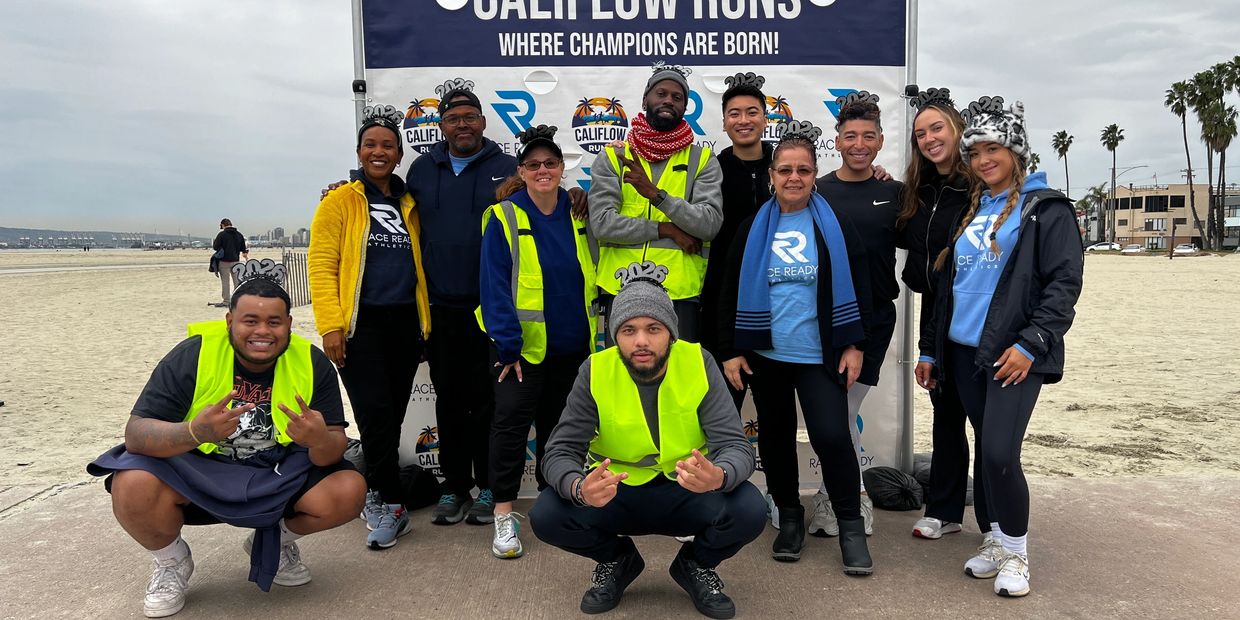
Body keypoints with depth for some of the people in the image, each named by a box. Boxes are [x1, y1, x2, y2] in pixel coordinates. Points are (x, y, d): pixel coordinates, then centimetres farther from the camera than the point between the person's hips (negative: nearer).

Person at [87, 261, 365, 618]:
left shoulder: (312, 364, -13)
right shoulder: (192, 355, -18)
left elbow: (334, 451, -13)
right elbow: (136, 433, -22)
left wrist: (320, 441, -39)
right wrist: (196, 431, -43)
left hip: (279, 475, 1)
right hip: (195, 471, -1)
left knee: (350, 491, -21)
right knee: (133, 487, -30)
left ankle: (278, 541, 13)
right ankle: (171, 561, 6)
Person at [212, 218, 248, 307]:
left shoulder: (222, 234, -11)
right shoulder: (239, 235, 5)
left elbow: (215, 247, -10)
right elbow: (243, 249, 10)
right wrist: (245, 254, 29)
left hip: (224, 261, -4)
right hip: (235, 260, 4)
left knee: (225, 282, 1)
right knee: (237, 281, 12)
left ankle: (225, 301, 3)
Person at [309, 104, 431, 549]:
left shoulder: (408, 204, 13)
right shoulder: (340, 201, -1)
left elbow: (418, 261, 17)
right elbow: (321, 264, -6)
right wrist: (330, 325, -14)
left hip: (405, 323, 4)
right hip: (360, 323, -4)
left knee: (393, 415, 7)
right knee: (374, 413, -9)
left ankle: (376, 495, 22)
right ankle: (392, 506, 1)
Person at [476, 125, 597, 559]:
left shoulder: (578, 213, 5)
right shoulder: (504, 218, -8)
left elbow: (592, 271, 11)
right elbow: (495, 286, -12)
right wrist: (507, 345, -17)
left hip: (571, 344, 4)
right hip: (522, 344, -4)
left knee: (557, 422, 15)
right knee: (511, 421, -6)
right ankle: (504, 514, 4)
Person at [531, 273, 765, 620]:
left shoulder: (698, 363, -15)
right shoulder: (595, 372, -14)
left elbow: (736, 445, -19)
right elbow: (560, 452, -16)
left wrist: (718, 476, -44)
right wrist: (580, 488, -40)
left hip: (688, 495, 0)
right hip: (614, 496, 1)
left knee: (749, 511, -29)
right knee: (547, 516, -25)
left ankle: (696, 565, 7)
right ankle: (617, 561, 9)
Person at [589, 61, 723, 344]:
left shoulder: (702, 160, 6)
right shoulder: (612, 157, 6)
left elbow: (711, 223, -9)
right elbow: (601, 223, -6)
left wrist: (657, 195, -20)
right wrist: (665, 229, -10)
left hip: (681, 292, 0)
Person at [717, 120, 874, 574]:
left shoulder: (835, 225, 2)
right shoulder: (753, 228, 5)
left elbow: (857, 287, 3)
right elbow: (731, 292, 6)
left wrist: (854, 345, -3)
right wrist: (730, 350, 1)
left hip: (820, 355, -2)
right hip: (764, 353, 3)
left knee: (831, 435, -11)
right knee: (776, 436, 11)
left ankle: (851, 525, 8)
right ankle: (789, 518, 28)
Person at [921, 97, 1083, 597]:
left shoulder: (1047, 209, -2)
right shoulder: (969, 211, 16)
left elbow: (1065, 283, -9)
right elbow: (947, 284, 19)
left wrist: (1030, 344, -19)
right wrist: (932, 349, 17)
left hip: (1014, 354, -6)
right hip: (964, 351, 6)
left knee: (999, 452, -13)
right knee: (986, 449, 10)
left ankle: (1015, 552, 6)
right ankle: (998, 540, 24)